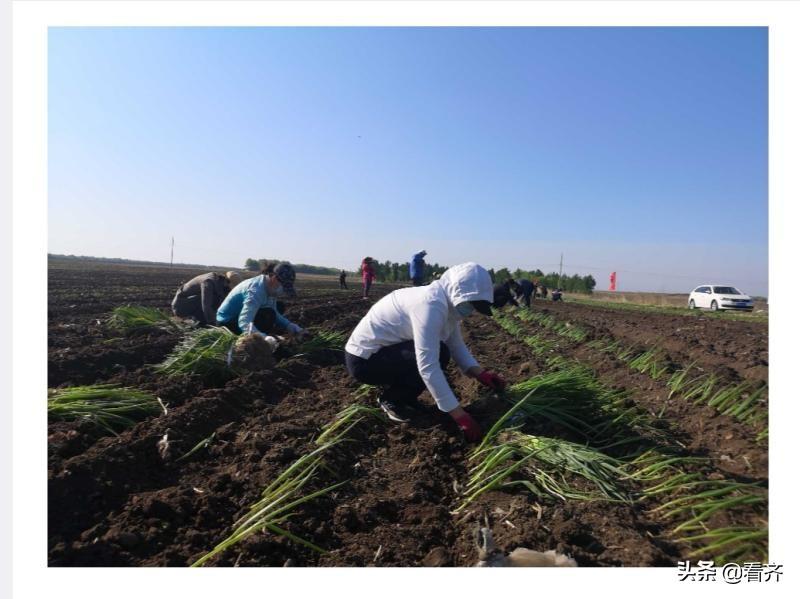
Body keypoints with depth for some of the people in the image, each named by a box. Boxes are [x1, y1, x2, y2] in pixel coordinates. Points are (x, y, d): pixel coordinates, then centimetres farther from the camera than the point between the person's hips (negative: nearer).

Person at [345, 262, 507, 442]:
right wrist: (460, 416, -31)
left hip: (386, 351, 9)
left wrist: (480, 374, -11)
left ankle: (398, 392, 13)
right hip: (363, 358, -9)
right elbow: (427, 366, -34)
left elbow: (456, 345, 5)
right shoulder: (431, 304, -29)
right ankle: (390, 400, -2)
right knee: (437, 356, -22)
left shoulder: (449, 303, 0)